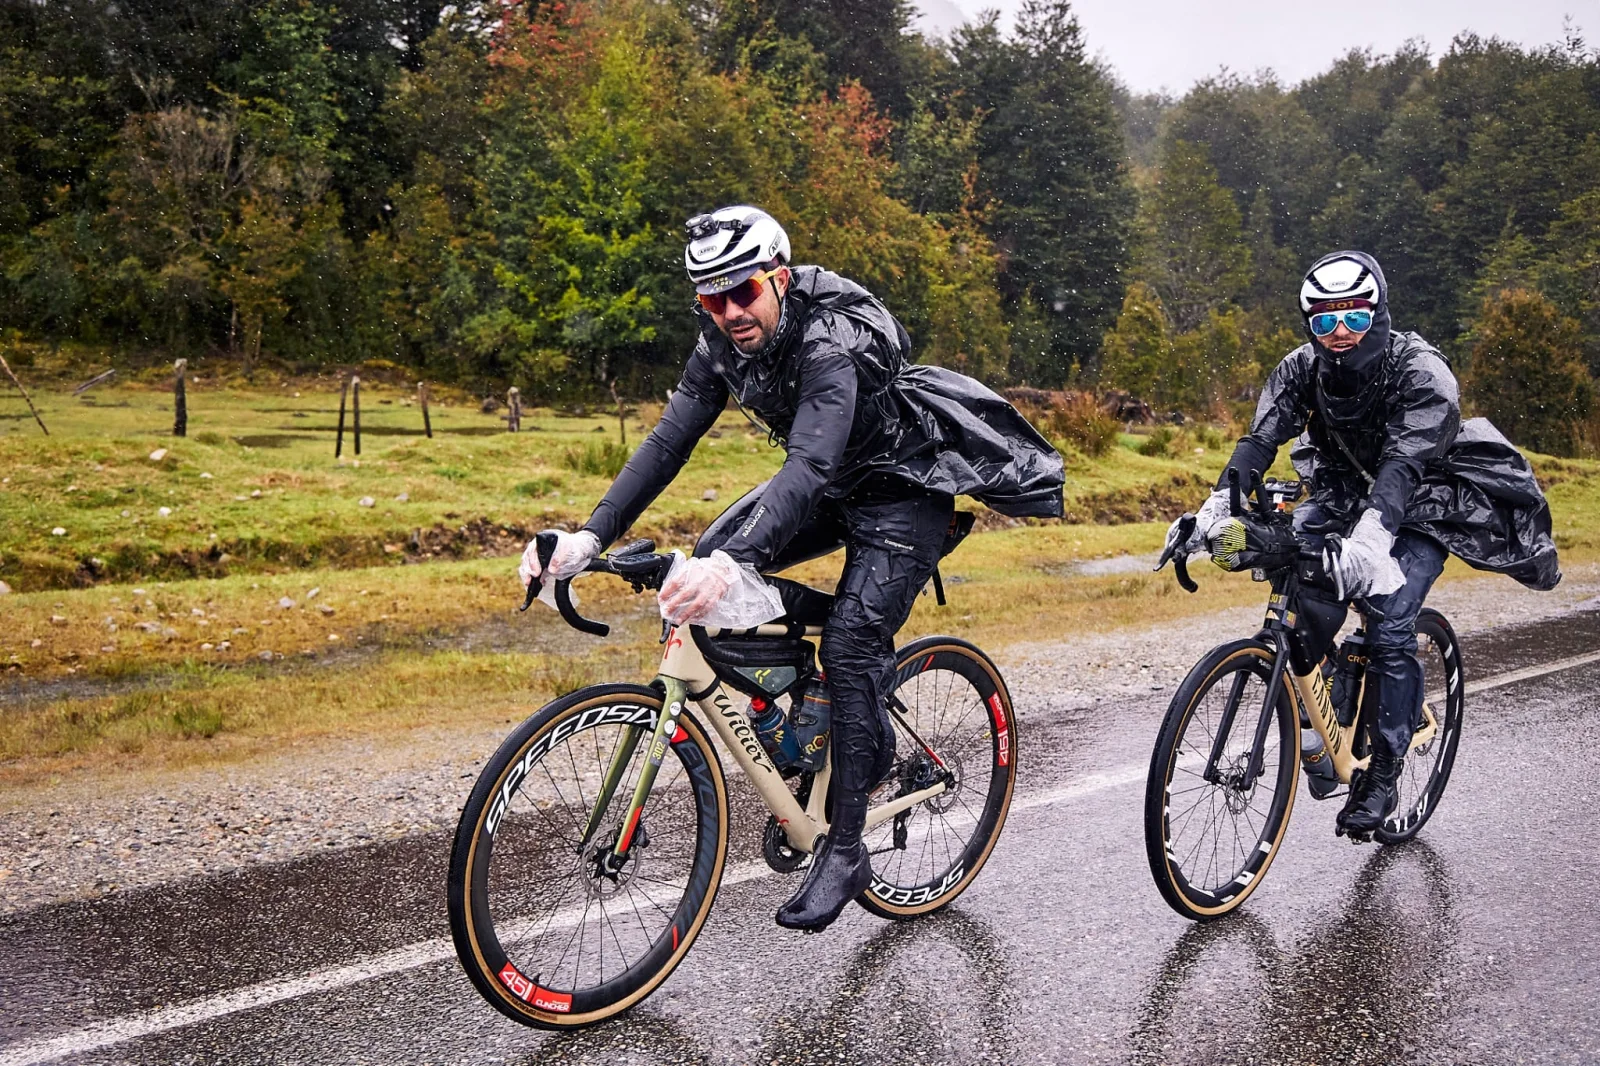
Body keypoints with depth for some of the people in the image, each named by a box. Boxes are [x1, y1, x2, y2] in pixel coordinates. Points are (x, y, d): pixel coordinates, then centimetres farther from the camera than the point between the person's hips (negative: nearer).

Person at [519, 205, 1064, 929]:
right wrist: (591, 535, -28)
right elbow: (669, 441, -15)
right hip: (833, 487, 8)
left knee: (849, 646, -20)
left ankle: (844, 850, -8)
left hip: (904, 490, -7)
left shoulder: (832, 341, -33)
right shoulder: (724, 340, -11)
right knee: (714, 555, -11)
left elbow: (812, 464, -47)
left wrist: (735, 563, -62)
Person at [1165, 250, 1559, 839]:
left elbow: (1405, 462, -42)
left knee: (1389, 628, -20)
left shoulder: (1422, 372, -28)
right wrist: (1215, 508, -42)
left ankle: (1382, 776, -5)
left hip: (1426, 502, -5)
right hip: (1348, 488, 5)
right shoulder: (1303, 368, -15)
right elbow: (1260, 439, -25)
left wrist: (1370, 536, -59)